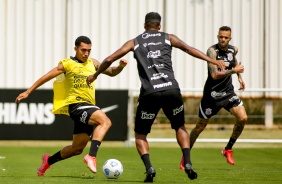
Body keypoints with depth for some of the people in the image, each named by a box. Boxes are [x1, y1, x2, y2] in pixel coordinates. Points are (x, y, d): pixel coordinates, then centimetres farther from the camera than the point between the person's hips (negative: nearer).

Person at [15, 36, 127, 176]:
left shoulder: (92, 63, 17)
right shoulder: (67, 64, 0)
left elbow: (111, 72, 24)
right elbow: (46, 77, 2)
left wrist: (120, 67, 2)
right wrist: (27, 92, 0)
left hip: (89, 107, 7)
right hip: (77, 105, -7)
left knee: (77, 149, 14)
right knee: (105, 121, -32)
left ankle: (49, 160, 35)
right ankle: (92, 156, -39)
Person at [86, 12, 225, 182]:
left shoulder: (135, 42, 18)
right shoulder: (168, 38, 16)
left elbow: (110, 59, 17)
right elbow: (188, 49, 1)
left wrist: (95, 75, 32)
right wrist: (213, 61, -1)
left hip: (149, 93, -1)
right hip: (171, 89, 1)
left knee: (140, 134, 15)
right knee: (180, 127, 23)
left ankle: (149, 168, -7)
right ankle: (188, 164, 5)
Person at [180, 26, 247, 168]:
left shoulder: (233, 50, 2)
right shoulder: (212, 51, -18)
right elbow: (214, 75, -28)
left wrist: (239, 77, 21)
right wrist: (234, 70, -24)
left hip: (228, 92, 5)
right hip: (212, 93, -5)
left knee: (243, 118, -14)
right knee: (200, 127, 4)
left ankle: (228, 149, 4)